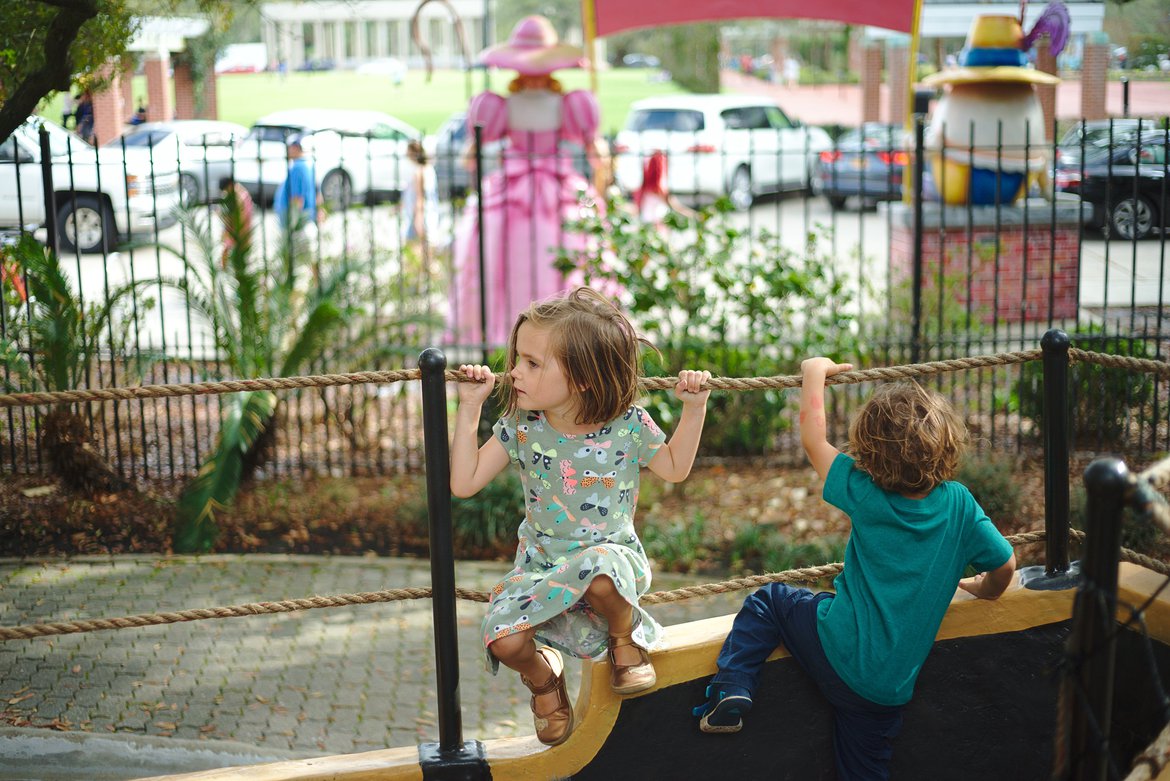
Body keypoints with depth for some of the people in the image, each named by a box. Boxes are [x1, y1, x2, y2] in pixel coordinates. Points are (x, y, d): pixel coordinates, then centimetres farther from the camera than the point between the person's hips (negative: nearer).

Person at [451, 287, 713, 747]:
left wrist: (694, 407, -6)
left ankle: (626, 639, -2)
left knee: (599, 570, -39)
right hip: (541, 565, 2)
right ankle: (543, 678, 15)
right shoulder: (521, 426, -6)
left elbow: (674, 469, 7)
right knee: (501, 636, -23)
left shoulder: (628, 425, -12)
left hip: (611, 554, -2)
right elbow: (464, 483, -7)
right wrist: (469, 408, -9)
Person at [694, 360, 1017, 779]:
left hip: (838, 651, -3)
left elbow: (812, 438, 0)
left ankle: (731, 689, 0)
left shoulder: (865, 495, -11)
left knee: (767, 600, 17)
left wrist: (815, 372, 11)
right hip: (892, 686, 3)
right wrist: (984, 589, 28)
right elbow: (1004, 564, 5)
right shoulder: (959, 504, -5)